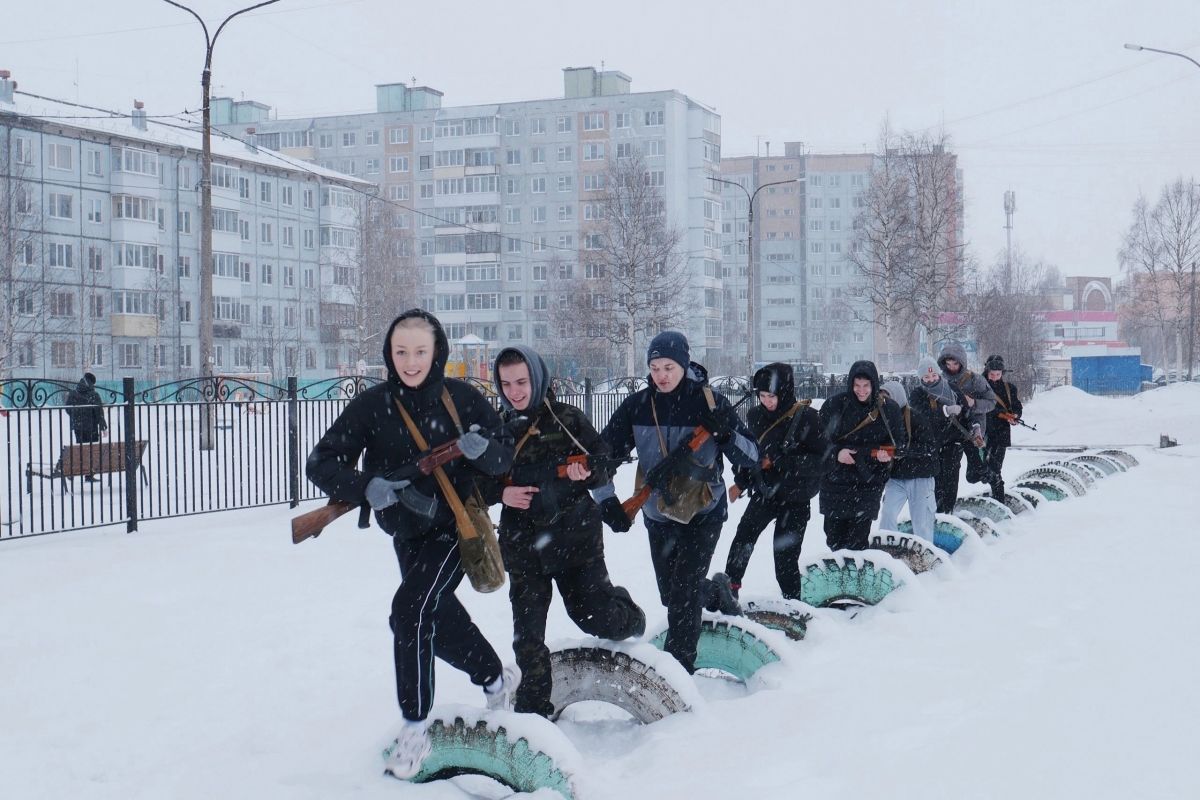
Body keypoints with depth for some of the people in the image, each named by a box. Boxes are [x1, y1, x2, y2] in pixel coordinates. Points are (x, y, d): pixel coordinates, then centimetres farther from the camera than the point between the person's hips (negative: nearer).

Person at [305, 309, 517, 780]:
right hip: (407, 534, 4)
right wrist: (367, 486, -33)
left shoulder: (462, 398, -11)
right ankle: (496, 679, 48)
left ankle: (414, 730, -14)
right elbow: (321, 463, -14)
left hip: (456, 527, -4)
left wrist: (484, 449, -29)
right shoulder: (372, 406, -11)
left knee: (411, 609, -23)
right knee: (439, 622, 19)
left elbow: (506, 459, -5)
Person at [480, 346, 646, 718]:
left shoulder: (568, 418, -3)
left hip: (575, 535, -2)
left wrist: (587, 473, -21)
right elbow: (481, 483, 9)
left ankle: (627, 614, 34)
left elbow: (604, 466, 0)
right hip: (522, 543, 2)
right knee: (527, 631, 1)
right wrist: (500, 493, -11)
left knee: (596, 619, -2)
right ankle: (533, 708, 15)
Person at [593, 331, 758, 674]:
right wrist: (606, 500, -12)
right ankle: (715, 591, 44)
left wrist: (727, 434, -28)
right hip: (658, 514, 4)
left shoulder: (710, 402, -11)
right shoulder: (637, 405, -6)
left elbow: (751, 458, -9)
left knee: (684, 594, -12)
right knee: (671, 594, 13)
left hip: (704, 512, -4)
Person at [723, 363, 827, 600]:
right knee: (744, 536, -15)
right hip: (764, 491, 4)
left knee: (785, 555, -2)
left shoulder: (806, 417, -13)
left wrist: (779, 462, -19)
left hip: (794, 498, -4)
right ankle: (730, 586, -3)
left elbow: (819, 458, -16)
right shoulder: (756, 416, 3)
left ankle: (792, 601, 13)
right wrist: (740, 482, 14)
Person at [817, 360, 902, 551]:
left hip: (869, 483, 0)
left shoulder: (889, 409, -1)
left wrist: (886, 454, -13)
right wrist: (836, 453, -18)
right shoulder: (834, 405, -4)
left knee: (857, 542, -2)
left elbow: (894, 443, 8)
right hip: (835, 481, 1)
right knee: (834, 536, 7)